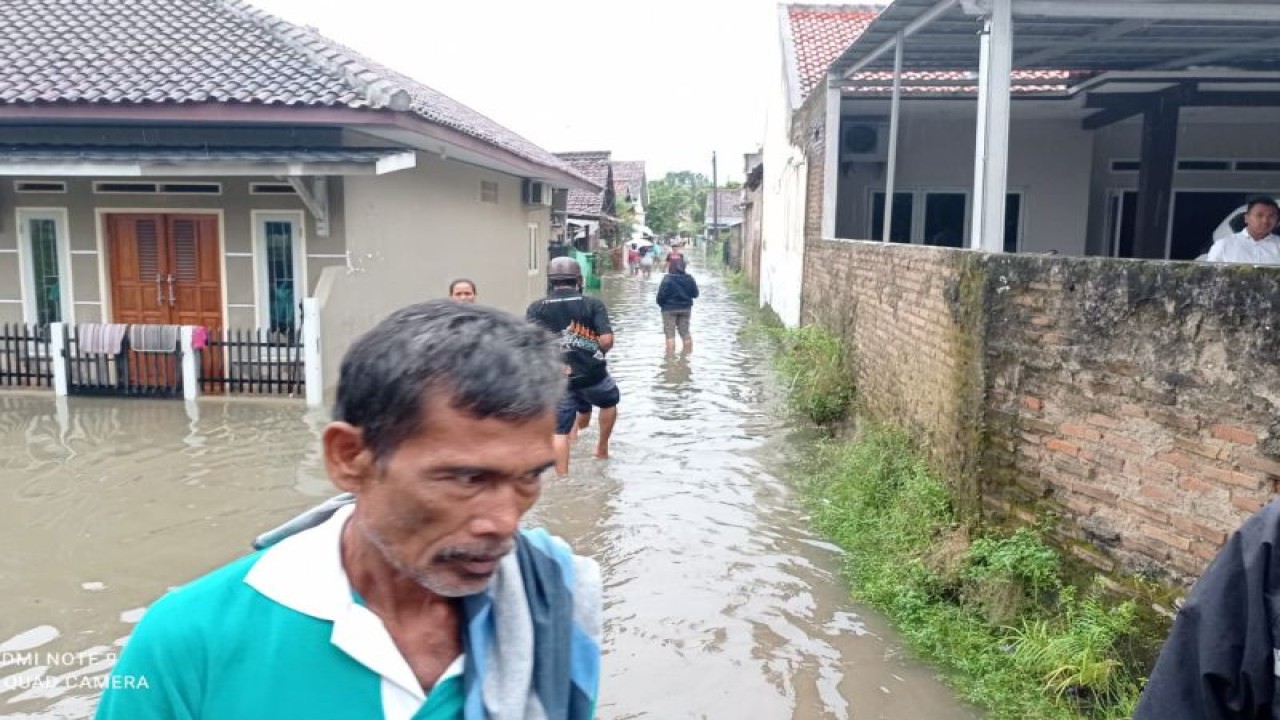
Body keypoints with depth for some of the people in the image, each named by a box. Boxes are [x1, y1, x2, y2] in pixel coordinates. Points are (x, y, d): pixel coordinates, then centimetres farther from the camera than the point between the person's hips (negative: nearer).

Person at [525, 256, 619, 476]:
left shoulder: (536, 308, 0)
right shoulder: (593, 304, -3)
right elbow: (607, 340, -12)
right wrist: (598, 350, 8)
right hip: (592, 374, 0)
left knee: (560, 431, 9)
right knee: (610, 400, 31)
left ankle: (562, 477, 7)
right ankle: (602, 448, 40)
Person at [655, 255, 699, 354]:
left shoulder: (667, 279, -20)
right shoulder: (689, 278, -5)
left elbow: (661, 295, -18)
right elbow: (695, 294, 2)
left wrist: (661, 304, 2)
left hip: (670, 309, -4)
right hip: (685, 308, 5)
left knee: (670, 334, 3)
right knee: (685, 332, 17)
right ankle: (688, 351, 26)